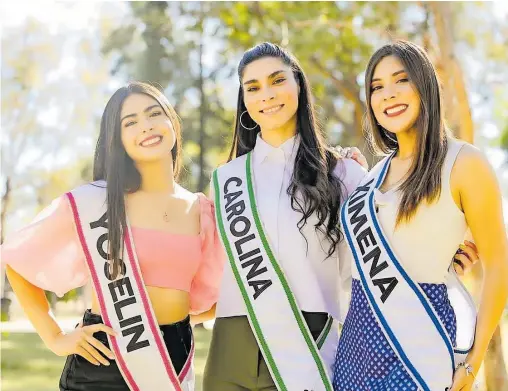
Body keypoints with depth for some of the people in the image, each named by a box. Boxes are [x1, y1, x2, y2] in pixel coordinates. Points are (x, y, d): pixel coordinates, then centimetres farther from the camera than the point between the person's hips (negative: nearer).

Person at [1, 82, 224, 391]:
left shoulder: (203, 212, 4)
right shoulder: (93, 201, -8)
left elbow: (212, 298, 17)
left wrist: (172, 314, 1)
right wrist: (54, 338, -3)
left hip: (175, 360, 4)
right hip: (103, 361, -3)